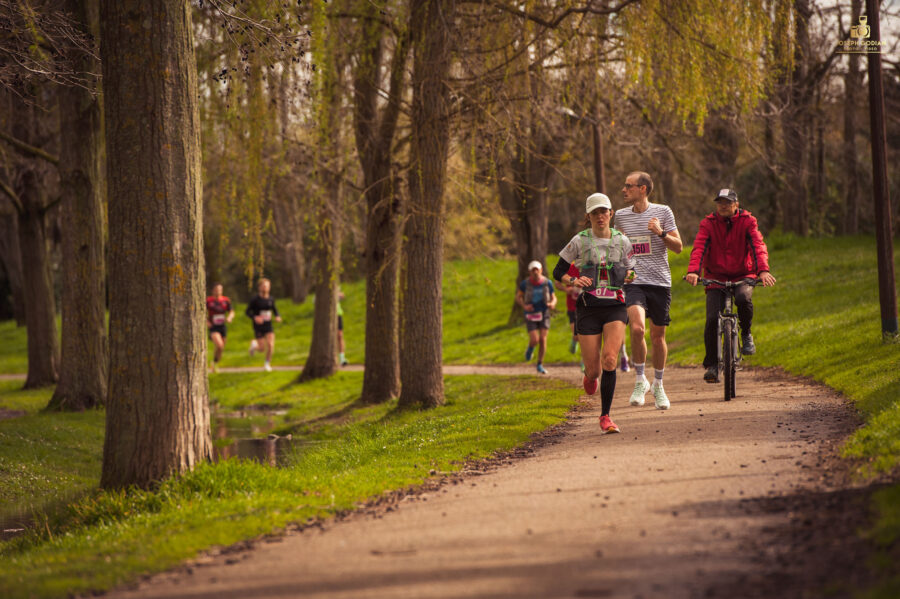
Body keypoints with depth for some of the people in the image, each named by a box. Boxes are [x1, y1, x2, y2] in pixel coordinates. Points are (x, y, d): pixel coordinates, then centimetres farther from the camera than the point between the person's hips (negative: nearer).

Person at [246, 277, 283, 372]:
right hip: (258, 327, -3)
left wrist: (277, 317, -3)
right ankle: (254, 344, 32)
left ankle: (267, 364, 9)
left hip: (268, 326, 3)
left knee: (270, 345, -13)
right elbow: (248, 311, -5)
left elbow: (274, 309, 18)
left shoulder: (270, 299, 2)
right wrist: (255, 317, -23)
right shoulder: (255, 299, -10)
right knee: (262, 348, -4)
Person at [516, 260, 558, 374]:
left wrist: (552, 304, -23)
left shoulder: (548, 283, -9)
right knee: (535, 340, -13)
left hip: (544, 314, 1)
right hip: (531, 316, -1)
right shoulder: (525, 283, -12)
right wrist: (524, 306, -18)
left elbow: (554, 298, 1)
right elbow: (518, 297, 1)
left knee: (543, 340, -7)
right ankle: (530, 348, 26)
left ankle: (540, 365, 9)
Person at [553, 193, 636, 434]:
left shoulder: (622, 241, 7)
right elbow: (558, 272, 7)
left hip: (615, 307, 1)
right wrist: (573, 281, -14)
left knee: (610, 360, -19)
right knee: (593, 369, -2)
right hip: (588, 308, 0)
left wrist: (630, 275, -6)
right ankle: (590, 376, 39)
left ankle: (605, 417, -11)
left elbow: (631, 272, 18)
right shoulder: (579, 241, 1)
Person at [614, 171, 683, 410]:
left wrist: (660, 232, -18)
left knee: (658, 335, 6)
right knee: (637, 329, -23)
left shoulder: (662, 212, 0)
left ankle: (658, 386, 26)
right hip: (633, 282, 0)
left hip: (660, 282, 0)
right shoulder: (621, 216, 8)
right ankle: (639, 381, -6)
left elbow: (678, 247, 0)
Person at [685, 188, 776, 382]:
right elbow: (699, 248, -15)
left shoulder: (747, 222, -4)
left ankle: (746, 334, -6)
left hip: (743, 276, -1)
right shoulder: (708, 223, -2)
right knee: (712, 319, -15)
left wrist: (763, 270, -37)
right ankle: (712, 364, 0)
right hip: (716, 277, 1)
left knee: (743, 298, -34)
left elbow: (758, 246, -18)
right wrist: (693, 271, -35)